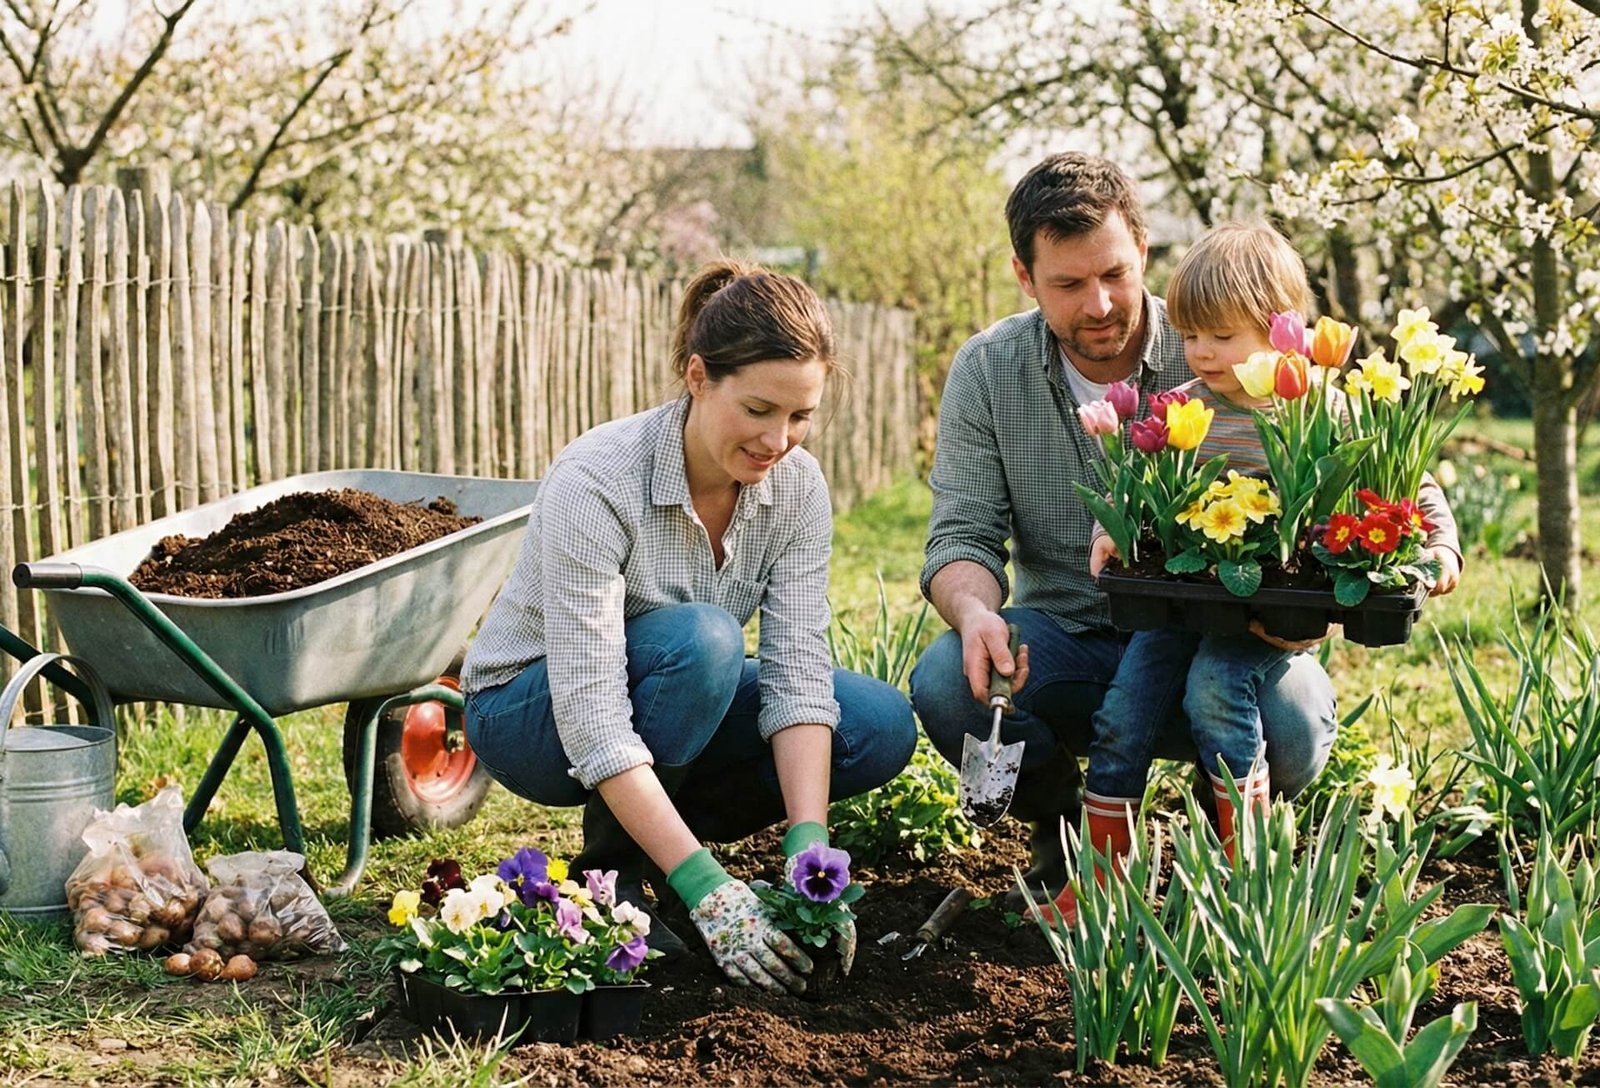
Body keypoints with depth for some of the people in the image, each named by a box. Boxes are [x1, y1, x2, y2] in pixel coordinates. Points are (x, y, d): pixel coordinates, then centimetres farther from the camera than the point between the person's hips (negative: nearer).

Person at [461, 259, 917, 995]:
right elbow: (590, 716, -37)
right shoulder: (596, 482, -32)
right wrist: (706, 886, -43)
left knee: (881, 728, -16)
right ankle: (614, 869, -14)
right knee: (701, 638, -35)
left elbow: (798, 673, -20)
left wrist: (809, 847, -34)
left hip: (678, 701, 6)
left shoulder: (797, 486, -15)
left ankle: (655, 834, 1)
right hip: (529, 713, -6)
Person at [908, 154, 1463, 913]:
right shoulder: (987, 370, -3)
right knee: (945, 681, -30)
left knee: (1293, 723, -33)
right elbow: (963, 536, -5)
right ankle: (1064, 828, 4)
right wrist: (976, 612, -29)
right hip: (1062, 643, 2)